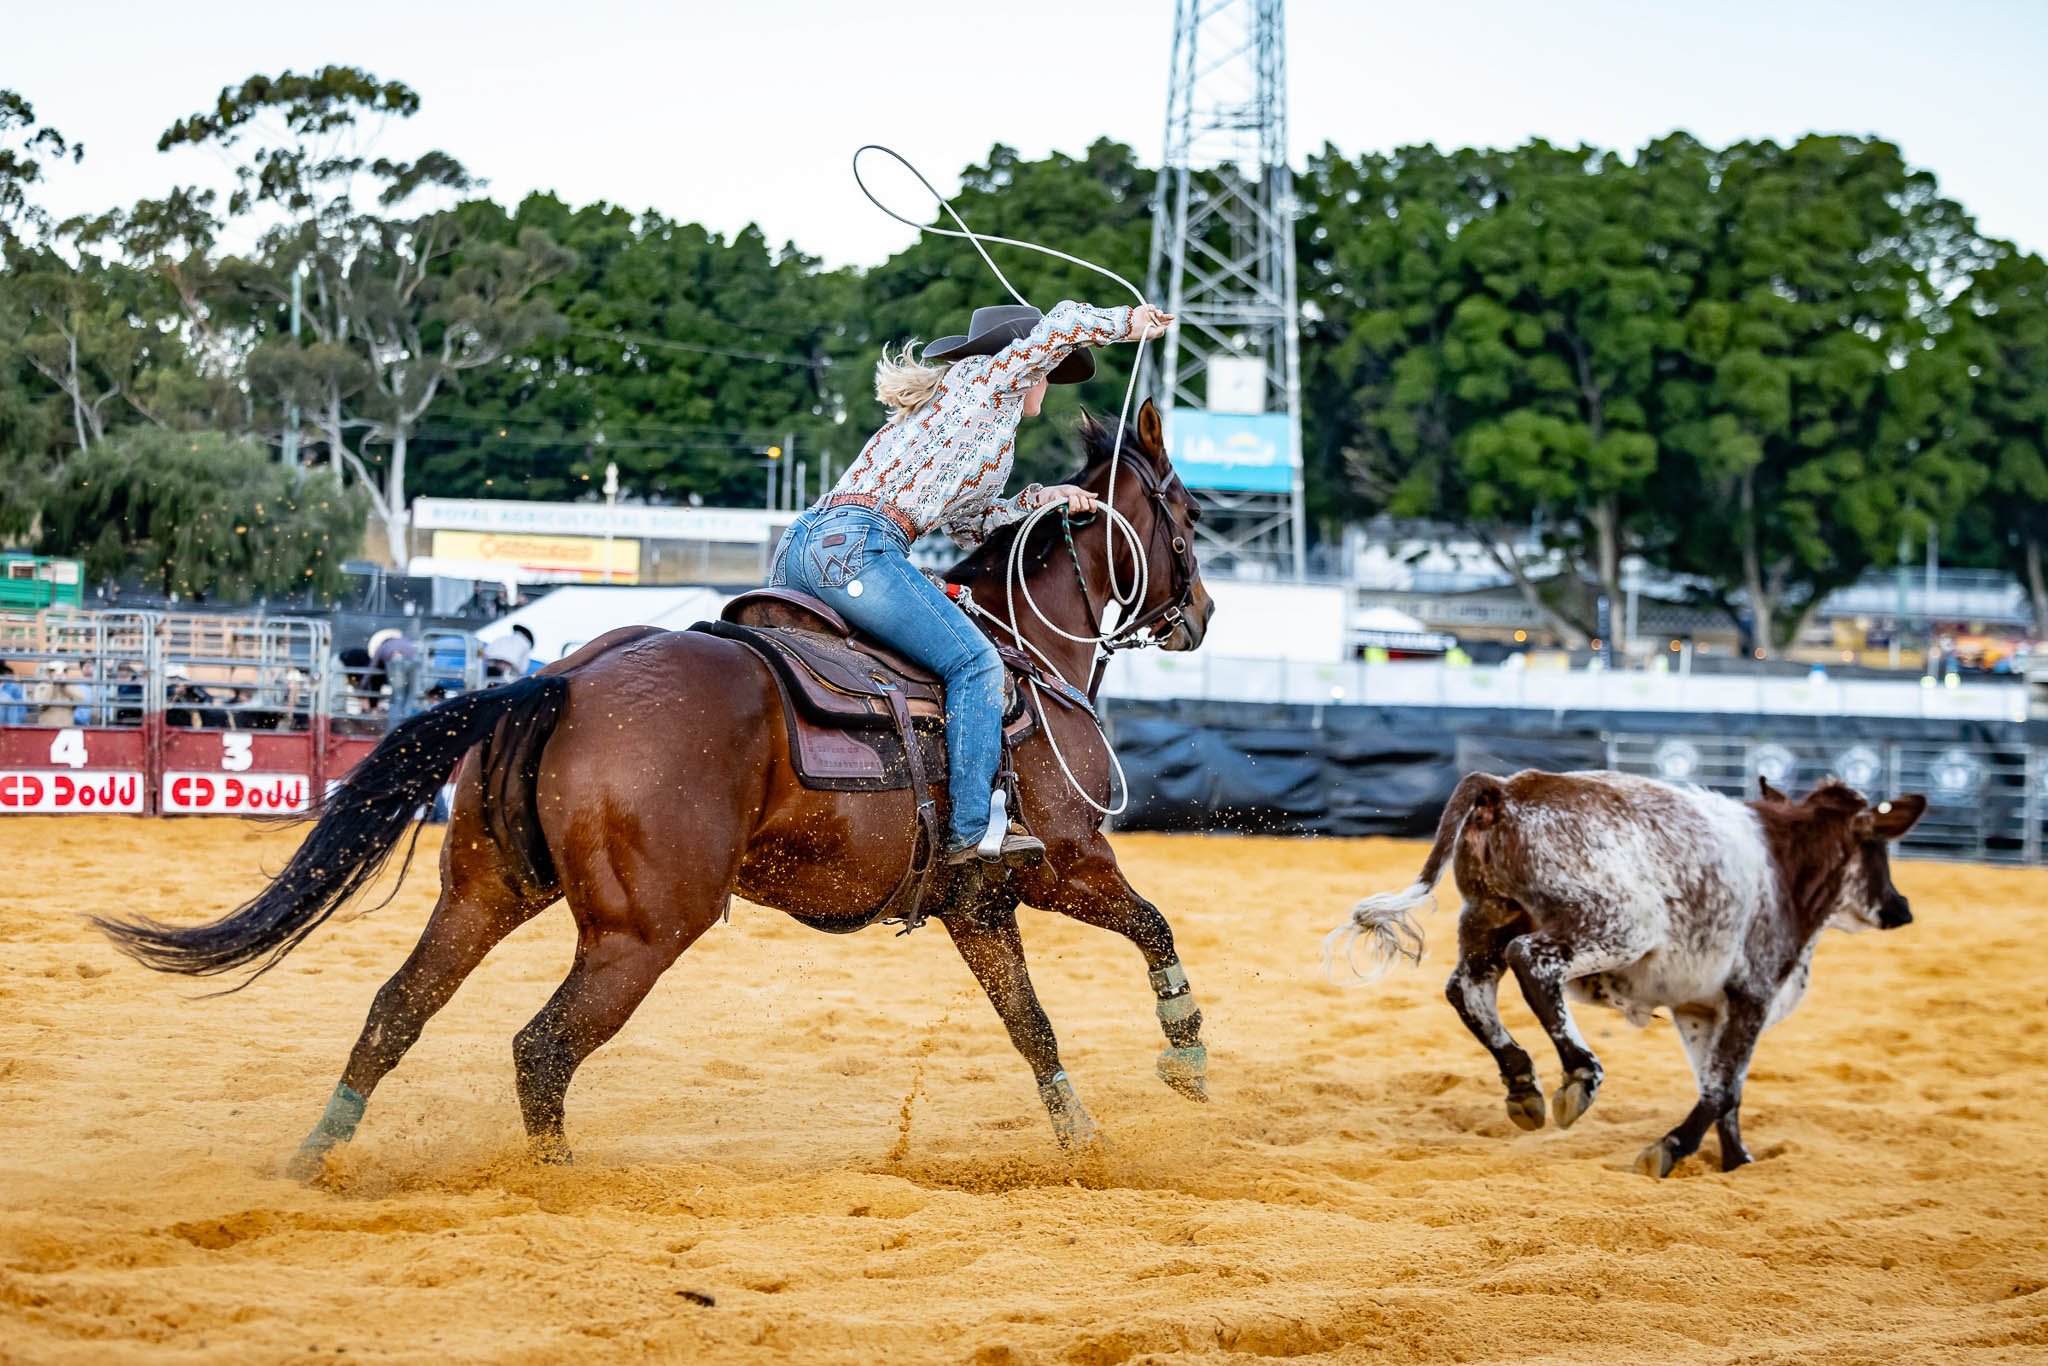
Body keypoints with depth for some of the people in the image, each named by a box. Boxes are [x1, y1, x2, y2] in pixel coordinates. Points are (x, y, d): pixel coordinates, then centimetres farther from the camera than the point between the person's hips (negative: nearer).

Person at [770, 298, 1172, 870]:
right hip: (857, 544, -10)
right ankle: (970, 831, -11)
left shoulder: (947, 402, 33)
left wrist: (1037, 500, 25)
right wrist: (1126, 322, 15)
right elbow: (1066, 322, -2)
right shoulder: (987, 377, 7)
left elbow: (970, 524, 36)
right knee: (975, 662, -6)